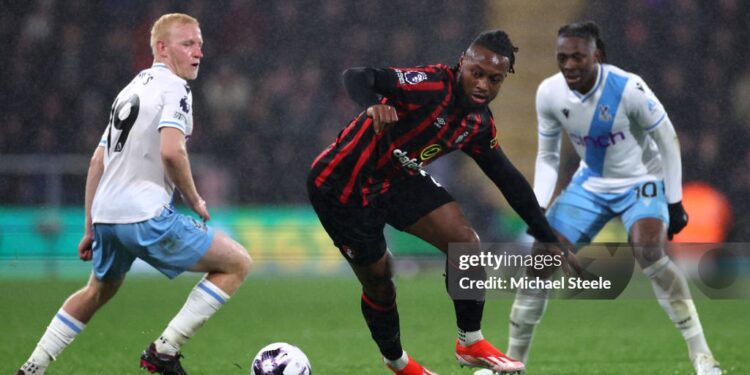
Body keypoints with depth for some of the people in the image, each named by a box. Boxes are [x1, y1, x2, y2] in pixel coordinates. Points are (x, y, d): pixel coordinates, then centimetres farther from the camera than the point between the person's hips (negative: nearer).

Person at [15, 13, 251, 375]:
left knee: (98, 291, 33)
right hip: (146, 216, -9)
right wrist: (194, 200, -6)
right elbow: (171, 151, -22)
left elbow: (97, 161, 22)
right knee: (237, 263, -1)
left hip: (105, 215, 9)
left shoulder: (132, 88, 21)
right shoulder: (173, 87, -6)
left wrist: (91, 228, 25)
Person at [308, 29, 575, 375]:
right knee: (377, 278, 3)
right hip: (342, 186, -7)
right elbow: (357, 77, -38)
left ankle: (470, 343, 7)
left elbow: (509, 180, 9)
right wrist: (374, 105, -62)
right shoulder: (434, 85, -28)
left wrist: (549, 239, 9)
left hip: (397, 178, 7)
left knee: (465, 242, -8)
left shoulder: (479, 124, -3)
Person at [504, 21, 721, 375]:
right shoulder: (549, 94, -15)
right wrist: (538, 207, -10)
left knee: (648, 252, -30)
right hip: (590, 184, 5)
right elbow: (547, 156, 2)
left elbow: (667, 140, -14)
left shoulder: (628, 89, -28)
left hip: (640, 182, -5)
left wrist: (674, 202, -12)